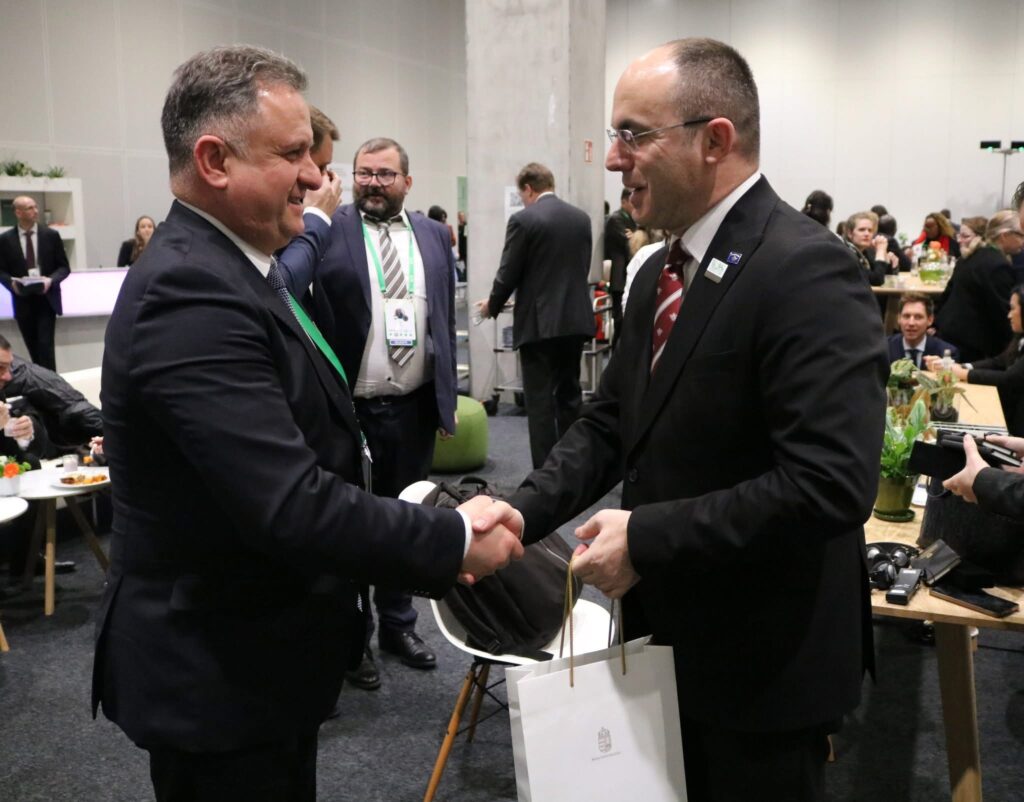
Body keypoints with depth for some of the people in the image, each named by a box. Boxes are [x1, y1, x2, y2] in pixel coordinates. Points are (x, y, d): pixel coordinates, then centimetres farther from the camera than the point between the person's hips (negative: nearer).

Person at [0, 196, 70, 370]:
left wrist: (51, 280, -16)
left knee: (45, 345, -10)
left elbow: (64, 267, 3)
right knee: (33, 348, 8)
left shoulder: (51, 235, 2)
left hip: (46, 298, -1)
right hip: (23, 300, 1)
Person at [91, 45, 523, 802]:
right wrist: (455, 540, -21)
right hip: (218, 674, -9)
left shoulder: (224, 267, 6)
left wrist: (427, 540, -1)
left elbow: (305, 454, 9)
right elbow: (291, 505, -32)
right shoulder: (190, 294, -26)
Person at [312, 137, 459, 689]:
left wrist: (447, 398, 9)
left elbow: (446, 320, 11)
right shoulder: (327, 232, -4)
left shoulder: (434, 236, 8)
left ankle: (398, 624, 34)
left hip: (414, 407, 4)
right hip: (347, 408, -4)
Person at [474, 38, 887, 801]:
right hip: (668, 636, 8)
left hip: (761, 660, -8)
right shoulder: (662, 271, 6)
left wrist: (646, 538, -25)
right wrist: (523, 512, -8)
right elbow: (610, 421, 7)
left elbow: (831, 483, -31)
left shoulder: (806, 272, -23)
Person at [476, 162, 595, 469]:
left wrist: (491, 305, 10)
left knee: (540, 401, -1)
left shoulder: (524, 219, -10)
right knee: (569, 395, 15)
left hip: (538, 323, -6)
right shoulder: (581, 217, 8)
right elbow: (584, 268, 14)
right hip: (575, 319, 6)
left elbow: (509, 273, -8)